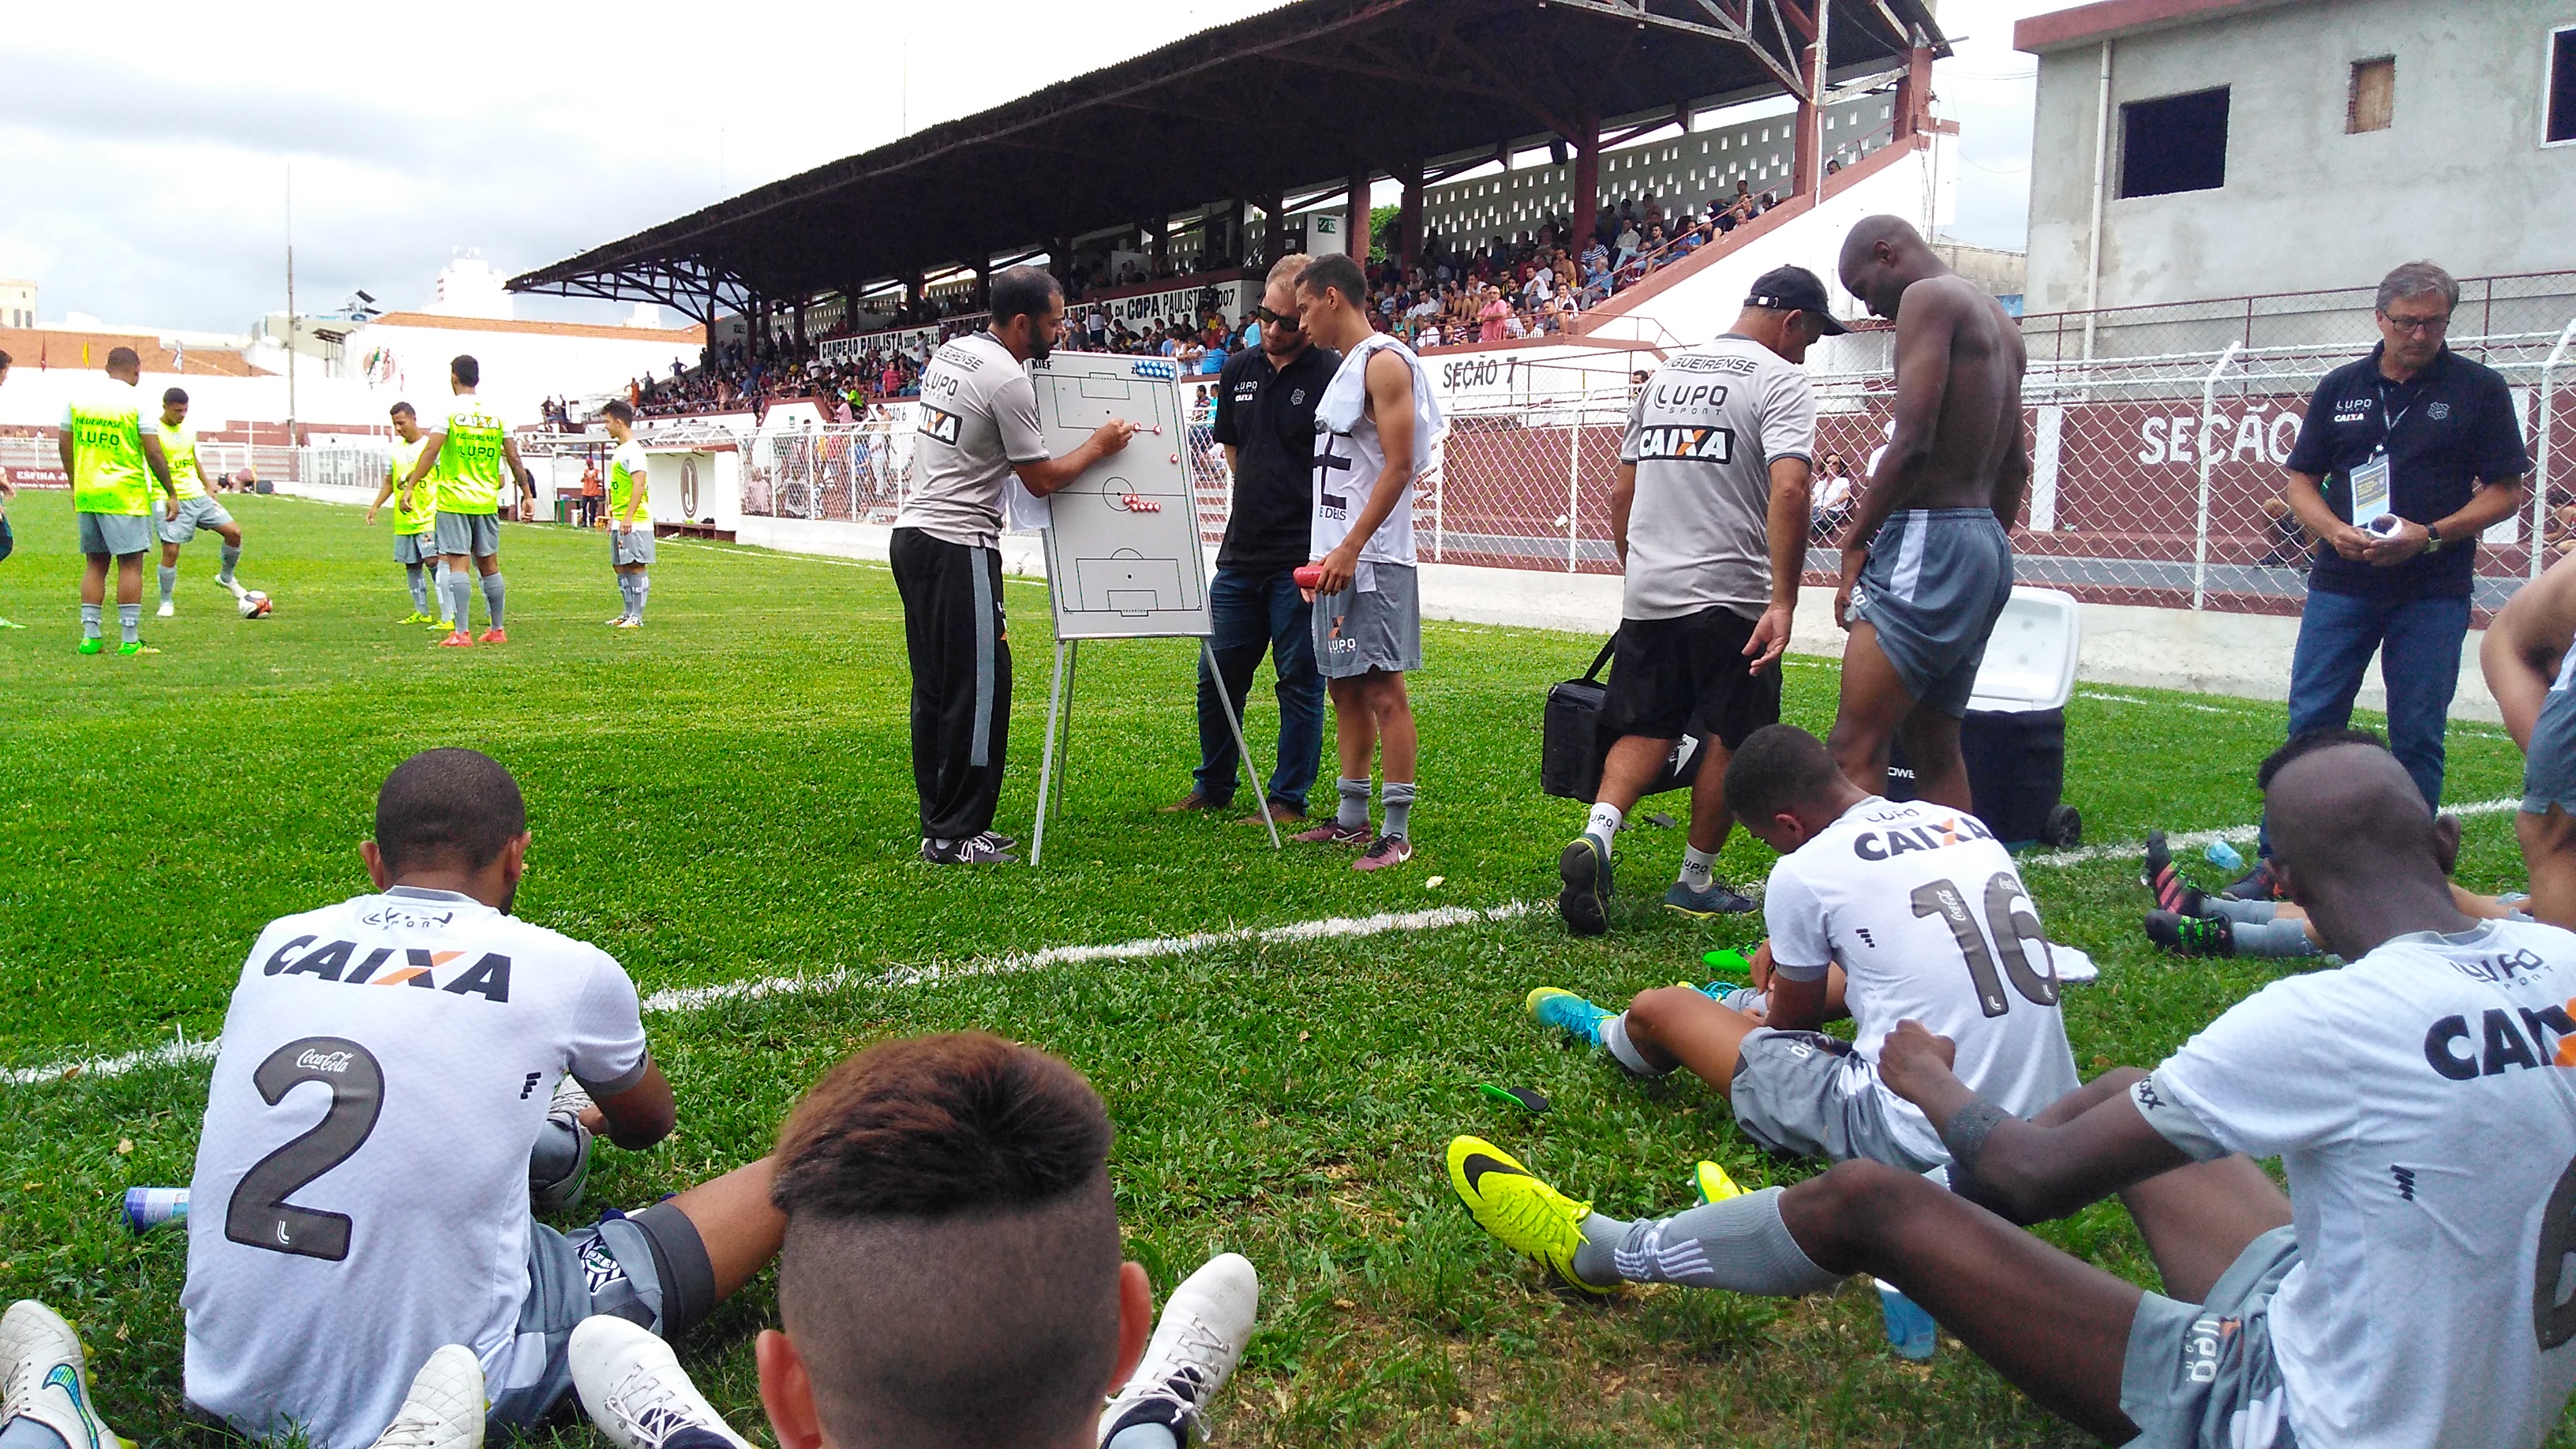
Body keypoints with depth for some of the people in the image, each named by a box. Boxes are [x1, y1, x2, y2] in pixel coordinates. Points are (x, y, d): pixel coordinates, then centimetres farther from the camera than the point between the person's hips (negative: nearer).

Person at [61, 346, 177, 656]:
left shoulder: (79, 396, 9)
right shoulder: (136, 400, -7)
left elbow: (65, 446, 13)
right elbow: (153, 454, -10)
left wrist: (75, 486, 23)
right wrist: (171, 493, -3)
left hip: (86, 493, 6)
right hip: (126, 496, -5)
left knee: (95, 564, 12)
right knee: (130, 564, -2)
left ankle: (90, 637, 11)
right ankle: (131, 641, -4)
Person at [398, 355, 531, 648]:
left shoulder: (450, 411, -5)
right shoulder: (496, 414, 7)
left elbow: (431, 453, -12)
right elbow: (513, 458, 8)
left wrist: (409, 486, -9)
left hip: (454, 501, -4)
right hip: (487, 502, 4)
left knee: (457, 564, -4)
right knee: (489, 565, 13)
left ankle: (462, 633, -10)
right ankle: (497, 630, 18)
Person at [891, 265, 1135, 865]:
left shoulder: (948, 353, 14)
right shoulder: (1008, 380, -14)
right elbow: (1042, 479, -8)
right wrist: (1099, 446, 5)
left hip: (912, 533, 10)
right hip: (958, 546, -10)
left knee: (934, 687, 12)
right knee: (978, 687, -5)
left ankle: (939, 824, 19)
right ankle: (955, 835, -2)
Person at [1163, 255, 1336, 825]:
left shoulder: (1332, 375, -8)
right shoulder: (1238, 370, 10)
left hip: (1301, 559, -6)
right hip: (1241, 552, 6)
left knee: (1300, 680, 3)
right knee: (1218, 674, 12)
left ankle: (1289, 798, 15)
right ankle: (1212, 787, 29)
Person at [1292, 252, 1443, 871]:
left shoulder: (1385, 362, -10)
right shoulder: (1346, 367, 19)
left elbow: (1399, 467, -17)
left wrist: (1351, 548, -22)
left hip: (1371, 558, -10)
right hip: (1337, 556, 10)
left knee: (1382, 687, -8)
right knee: (1344, 686, 12)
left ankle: (1397, 832, -4)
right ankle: (1352, 816, 20)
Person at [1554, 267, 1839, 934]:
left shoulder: (1664, 373, 15)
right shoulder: (1779, 380, -6)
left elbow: (1621, 490, 17)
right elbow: (1788, 490, -21)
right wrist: (1783, 603, -23)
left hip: (1646, 594, 6)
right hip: (1731, 597, -5)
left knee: (1645, 730, 12)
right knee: (1728, 742, 9)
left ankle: (1596, 836, -11)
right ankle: (1696, 881, 17)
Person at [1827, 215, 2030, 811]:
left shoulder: (1928, 297, -7)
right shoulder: (1997, 320, 21)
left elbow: (1913, 442, -18)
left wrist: (1855, 542, -12)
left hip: (1929, 541, -10)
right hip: (1987, 543, 10)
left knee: (1855, 751, -13)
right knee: (1936, 750, 14)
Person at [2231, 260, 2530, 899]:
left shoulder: (2479, 390, 2)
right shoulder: (2341, 388, 9)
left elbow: (2505, 491, 1)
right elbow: (2301, 479, 11)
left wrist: (2432, 534, -15)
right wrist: (2334, 530, -9)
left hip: (2433, 593, -1)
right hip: (2341, 584, 2)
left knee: (2418, 737, 3)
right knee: (2310, 723, 0)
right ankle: (2277, 861, 6)